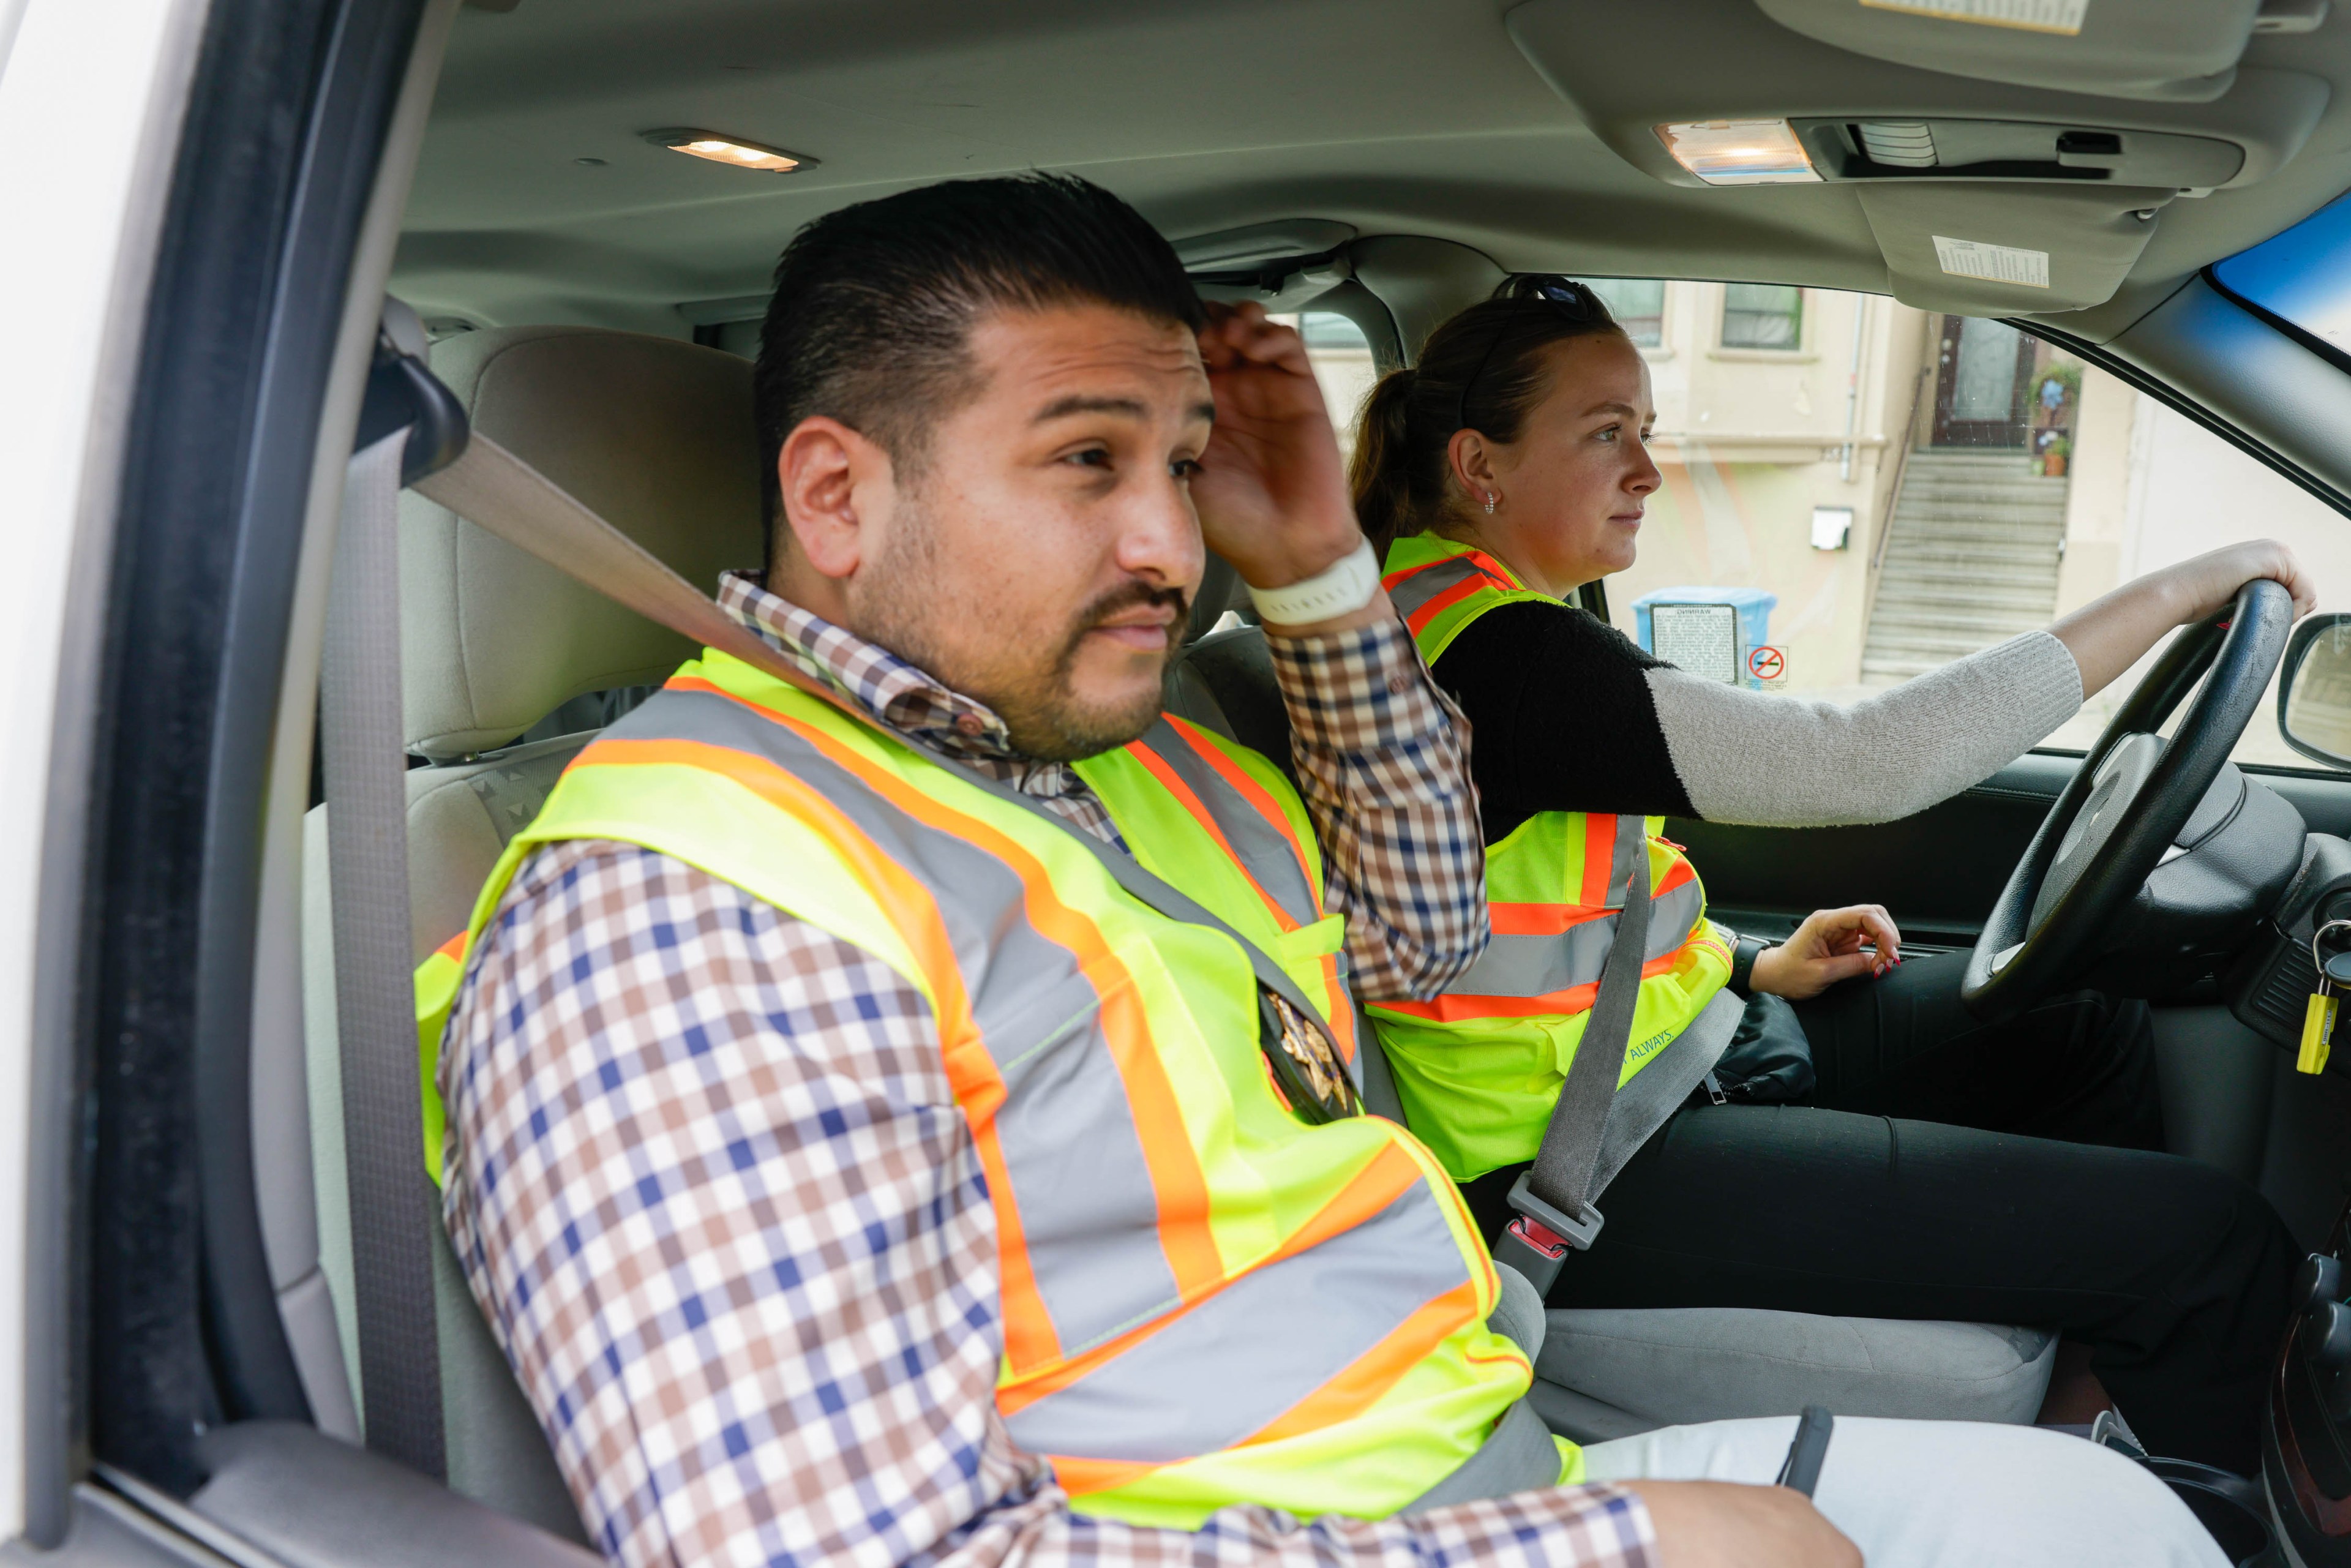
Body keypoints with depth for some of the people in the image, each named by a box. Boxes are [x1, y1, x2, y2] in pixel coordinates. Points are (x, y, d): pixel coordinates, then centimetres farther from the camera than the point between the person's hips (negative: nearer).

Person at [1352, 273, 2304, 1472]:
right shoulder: (1493, 655, -25)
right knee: (2213, 1244, -12)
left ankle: (2097, 1396, 31)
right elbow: (1862, 763, -28)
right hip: (1592, 1179, -11)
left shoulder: (1456, 615, 9)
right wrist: (2170, 592, -19)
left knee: (2084, 1023, 19)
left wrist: (1753, 968, 7)